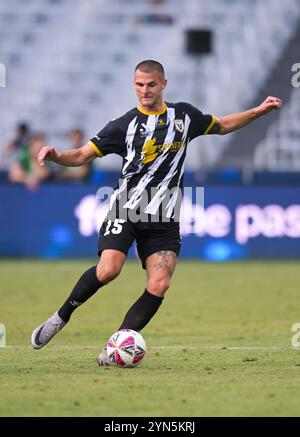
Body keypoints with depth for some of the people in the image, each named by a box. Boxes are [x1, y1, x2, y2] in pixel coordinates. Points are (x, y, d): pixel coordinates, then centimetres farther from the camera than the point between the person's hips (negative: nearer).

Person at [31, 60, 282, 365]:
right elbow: (82, 155, -2)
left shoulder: (184, 115, 9)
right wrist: (55, 156, -21)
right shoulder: (125, 124, -1)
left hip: (164, 220, 3)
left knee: (159, 286, -13)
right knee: (108, 270, -24)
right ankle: (61, 317, -2)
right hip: (126, 210, -3)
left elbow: (221, 126, 27)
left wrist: (259, 111, 18)